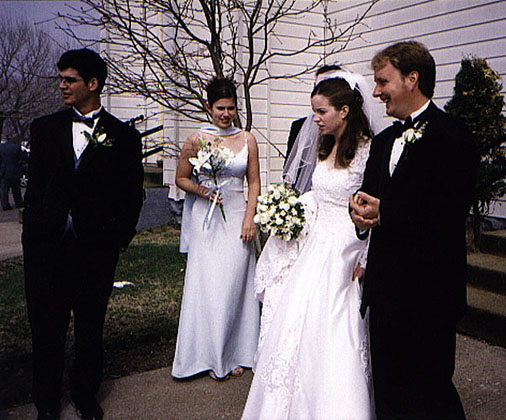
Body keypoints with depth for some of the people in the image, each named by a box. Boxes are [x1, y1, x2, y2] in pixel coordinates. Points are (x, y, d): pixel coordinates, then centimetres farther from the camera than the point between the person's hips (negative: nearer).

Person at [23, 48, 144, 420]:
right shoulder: (45, 128, 8)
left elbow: (132, 195, 3)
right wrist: (33, 232, 3)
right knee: (47, 328, 10)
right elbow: (35, 186, 8)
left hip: (96, 250, -1)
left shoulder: (124, 136, 1)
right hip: (46, 246, 2)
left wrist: (119, 240, -1)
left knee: (91, 328, 11)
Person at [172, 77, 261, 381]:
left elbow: (255, 182, 8)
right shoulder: (197, 140, 0)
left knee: (235, 285, 3)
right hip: (206, 219, -1)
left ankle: (236, 355, 17)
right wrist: (201, 190, -11)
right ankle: (212, 357, 13)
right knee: (207, 285, -1)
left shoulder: (247, 140, 6)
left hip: (237, 218, 1)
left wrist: (249, 219, -2)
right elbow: (181, 178, 8)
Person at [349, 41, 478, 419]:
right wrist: (362, 208, -5)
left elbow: (450, 211, -21)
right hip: (385, 290, 8)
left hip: (427, 293, -8)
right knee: (387, 389, 17)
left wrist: (383, 213, -18)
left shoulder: (453, 137, -11)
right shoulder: (384, 141, 16)